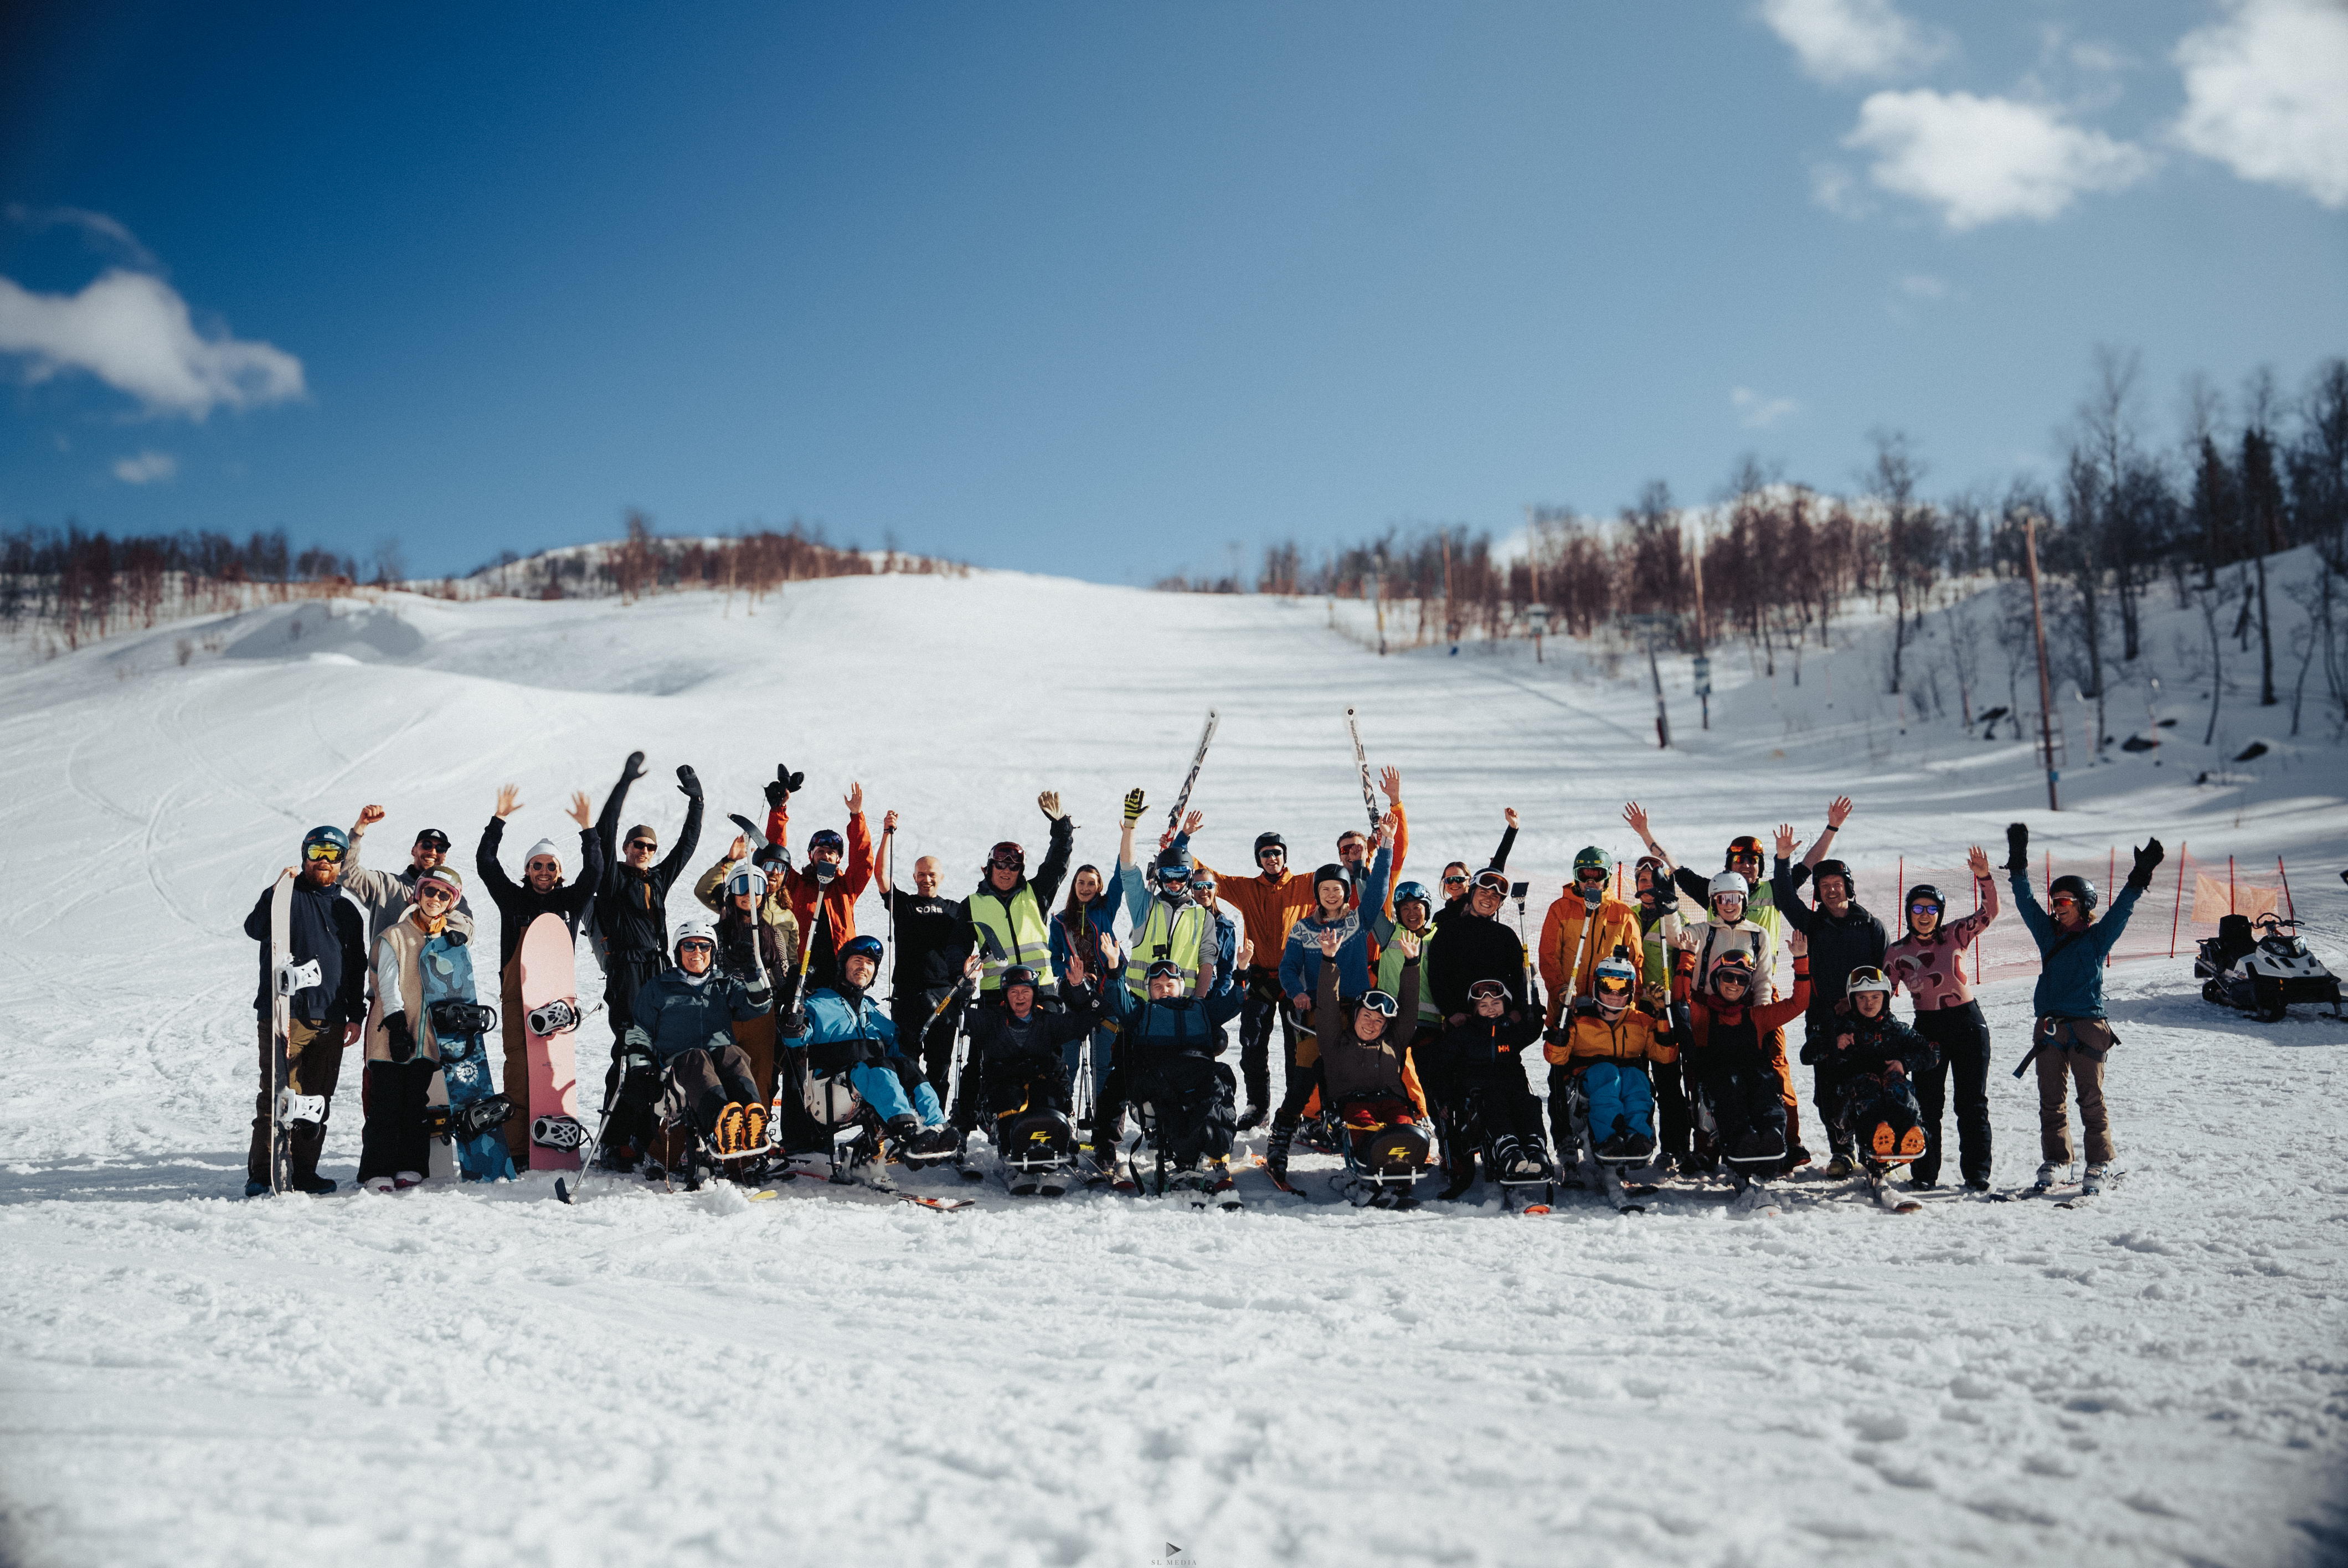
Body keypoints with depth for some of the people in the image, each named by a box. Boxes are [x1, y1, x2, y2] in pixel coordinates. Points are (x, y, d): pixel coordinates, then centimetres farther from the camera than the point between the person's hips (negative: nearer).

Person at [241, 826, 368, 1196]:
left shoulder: (348, 912, 19)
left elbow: (357, 969, 21)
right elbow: (256, 929, -14)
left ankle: (303, 1172, 13)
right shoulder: (286, 896, 5)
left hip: (331, 1021, 5)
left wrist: (356, 1016, 15)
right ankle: (262, 1173, -5)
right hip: (285, 1014, -5)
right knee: (279, 1095, -10)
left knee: (318, 1100, 6)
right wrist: (277, 893, -27)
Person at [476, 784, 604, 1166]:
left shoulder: (571, 902, 14)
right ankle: (518, 1152, -7)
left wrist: (587, 830, -7)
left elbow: (593, 873, 1)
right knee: (519, 1067, -7)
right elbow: (485, 864, 7)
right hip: (517, 993, 0)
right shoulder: (513, 898, 14)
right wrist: (498, 820, 0)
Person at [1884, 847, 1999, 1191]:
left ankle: (1977, 1176, 10)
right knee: (1927, 1105, 5)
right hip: (1927, 1028, 1)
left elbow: (1990, 913, -16)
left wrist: (1984, 878, -31)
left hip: (1968, 1024, -1)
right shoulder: (1897, 952, -1)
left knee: (1972, 1104, 4)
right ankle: (1924, 1174, 16)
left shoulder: (1955, 934, -4)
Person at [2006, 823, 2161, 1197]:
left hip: (2087, 1027, -4)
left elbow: (2121, 910, -5)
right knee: (2051, 1099, 7)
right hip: (2049, 1028, 4)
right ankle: (2054, 1161, 15)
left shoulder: (2097, 938, 3)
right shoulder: (2048, 934, 13)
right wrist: (2018, 864, 5)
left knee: (2091, 1099, 0)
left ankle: (2098, 1166, 8)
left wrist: (2140, 876, -15)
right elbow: (2026, 902, 11)